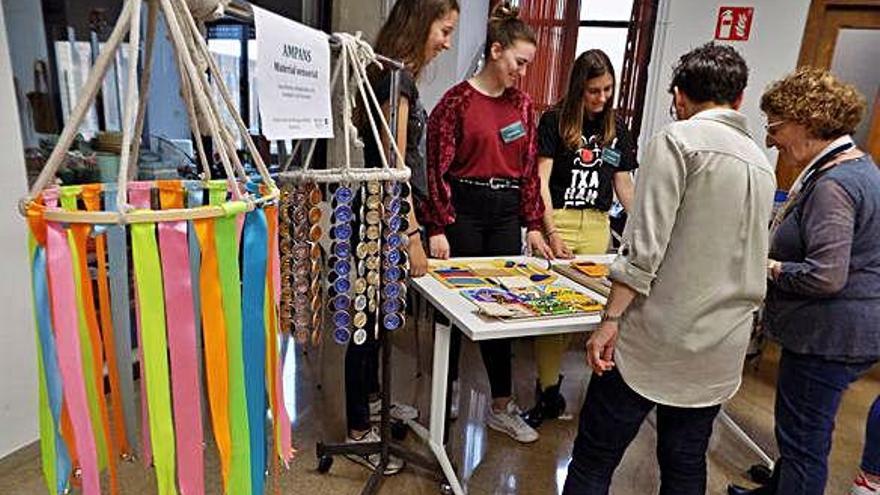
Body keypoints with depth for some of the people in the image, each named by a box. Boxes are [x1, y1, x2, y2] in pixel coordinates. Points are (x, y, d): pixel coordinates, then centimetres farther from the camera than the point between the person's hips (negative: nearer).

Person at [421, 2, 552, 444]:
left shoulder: (523, 104, 9)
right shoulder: (457, 100, -6)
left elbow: (529, 170, 11)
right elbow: (437, 168, -8)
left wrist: (533, 226, 8)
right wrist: (437, 229, -12)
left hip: (507, 212, 5)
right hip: (464, 208, -4)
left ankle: (502, 407, 22)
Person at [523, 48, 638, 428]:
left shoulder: (617, 129, 12)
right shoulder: (554, 120, 0)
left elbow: (624, 186, 16)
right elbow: (541, 180, -5)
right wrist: (551, 233, -13)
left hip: (597, 226, 4)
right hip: (556, 219, -3)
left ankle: (550, 383, 14)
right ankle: (548, 390, 10)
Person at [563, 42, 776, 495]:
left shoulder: (679, 139, -8)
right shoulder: (762, 164, 14)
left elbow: (644, 245, -18)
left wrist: (610, 320, -14)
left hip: (655, 339, -7)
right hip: (722, 351, 8)